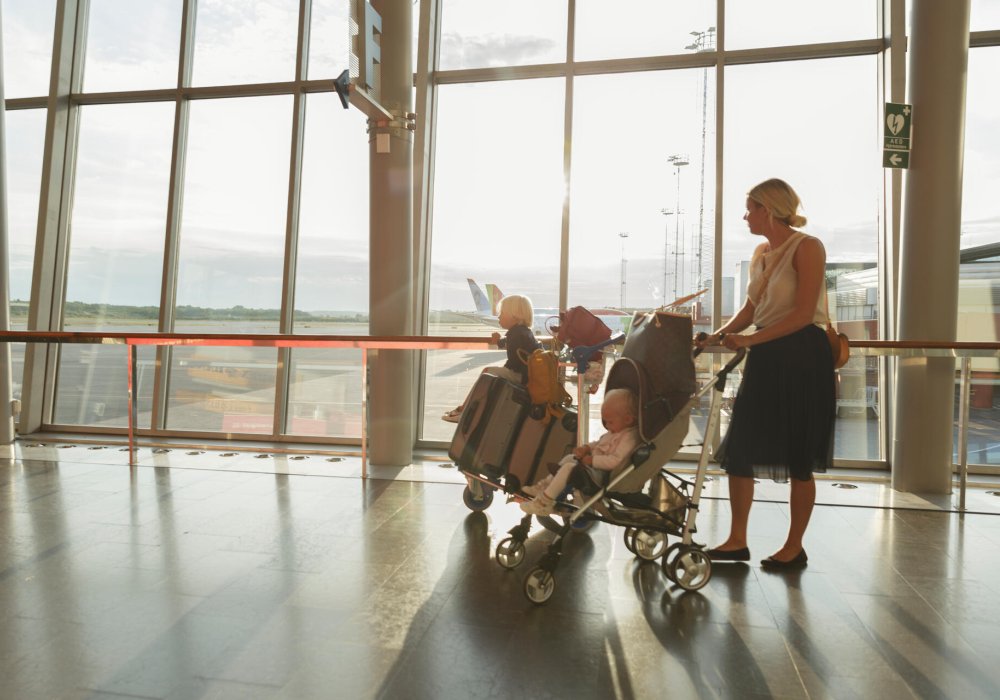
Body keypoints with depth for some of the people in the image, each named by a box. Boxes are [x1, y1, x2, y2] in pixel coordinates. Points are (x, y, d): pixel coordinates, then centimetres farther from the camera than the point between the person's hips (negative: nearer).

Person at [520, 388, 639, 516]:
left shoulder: (629, 438, -20)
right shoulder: (614, 432, 11)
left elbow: (614, 461, -29)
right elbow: (600, 442, 26)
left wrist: (591, 460, -23)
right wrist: (586, 448, 6)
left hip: (600, 476, -11)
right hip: (594, 466, 11)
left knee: (569, 468, -20)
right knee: (569, 458, 20)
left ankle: (544, 502, -14)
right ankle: (545, 485, 23)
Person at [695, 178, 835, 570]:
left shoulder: (806, 247, -9)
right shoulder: (760, 254, 13)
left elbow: (803, 313, -18)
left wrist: (748, 340, -24)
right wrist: (718, 336, -1)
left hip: (802, 356, -7)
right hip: (766, 357, 8)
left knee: (798, 458, 3)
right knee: (738, 449, 4)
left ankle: (794, 548, 19)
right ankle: (737, 541, 15)